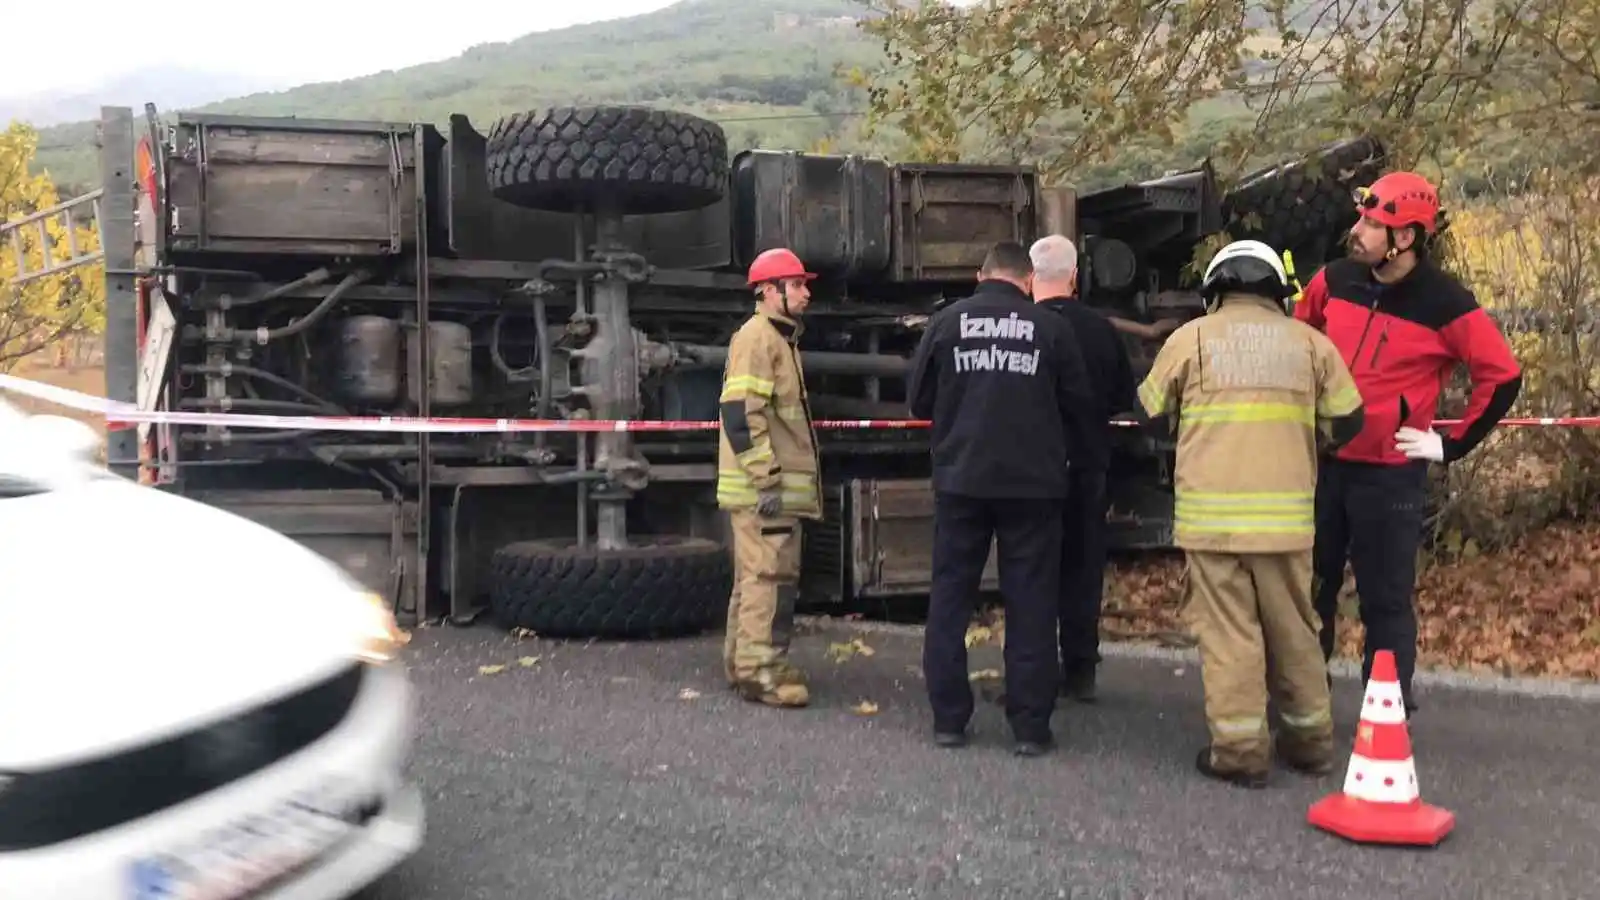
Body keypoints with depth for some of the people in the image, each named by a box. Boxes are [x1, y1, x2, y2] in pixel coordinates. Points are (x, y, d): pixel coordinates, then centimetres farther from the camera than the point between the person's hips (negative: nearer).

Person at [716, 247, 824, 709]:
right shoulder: (757, 337, -12)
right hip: (764, 486, -10)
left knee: (754, 575, 15)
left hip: (775, 483, 10)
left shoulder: (779, 339, 20)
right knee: (770, 575, -9)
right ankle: (760, 670, -5)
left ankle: (743, 662, 23)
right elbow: (740, 412, -22)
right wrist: (767, 478, -24)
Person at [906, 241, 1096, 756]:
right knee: (1031, 602, 6)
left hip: (961, 479, 1)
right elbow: (1078, 408, 4)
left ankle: (948, 718, 12)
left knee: (950, 597, 10)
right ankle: (1031, 726, 7)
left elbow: (919, 401, 6)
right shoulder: (1052, 327, -1)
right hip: (1034, 483, -1)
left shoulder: (947, 321, 0)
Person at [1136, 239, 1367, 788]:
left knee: (1228, 631, 2)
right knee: (1293, 628, 15)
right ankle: (1310, 739, 26)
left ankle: (1239, 749, 4)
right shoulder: (1309, 342, 7)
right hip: (1286, 513, 3)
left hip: (1211, 513, -2)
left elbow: (1152, 415, 11)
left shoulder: (1191, 337, 2)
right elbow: (1347, 422, 12)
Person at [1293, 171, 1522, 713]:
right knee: (1309, 588, 13)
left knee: (1385, 600, 4)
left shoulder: (1445, 304, -13)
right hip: (1320, 461, 4)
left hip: (1391, 474, -4)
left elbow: (1503, 377, -8)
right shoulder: (1335, 280, 0)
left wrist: (1452, 445, -8)